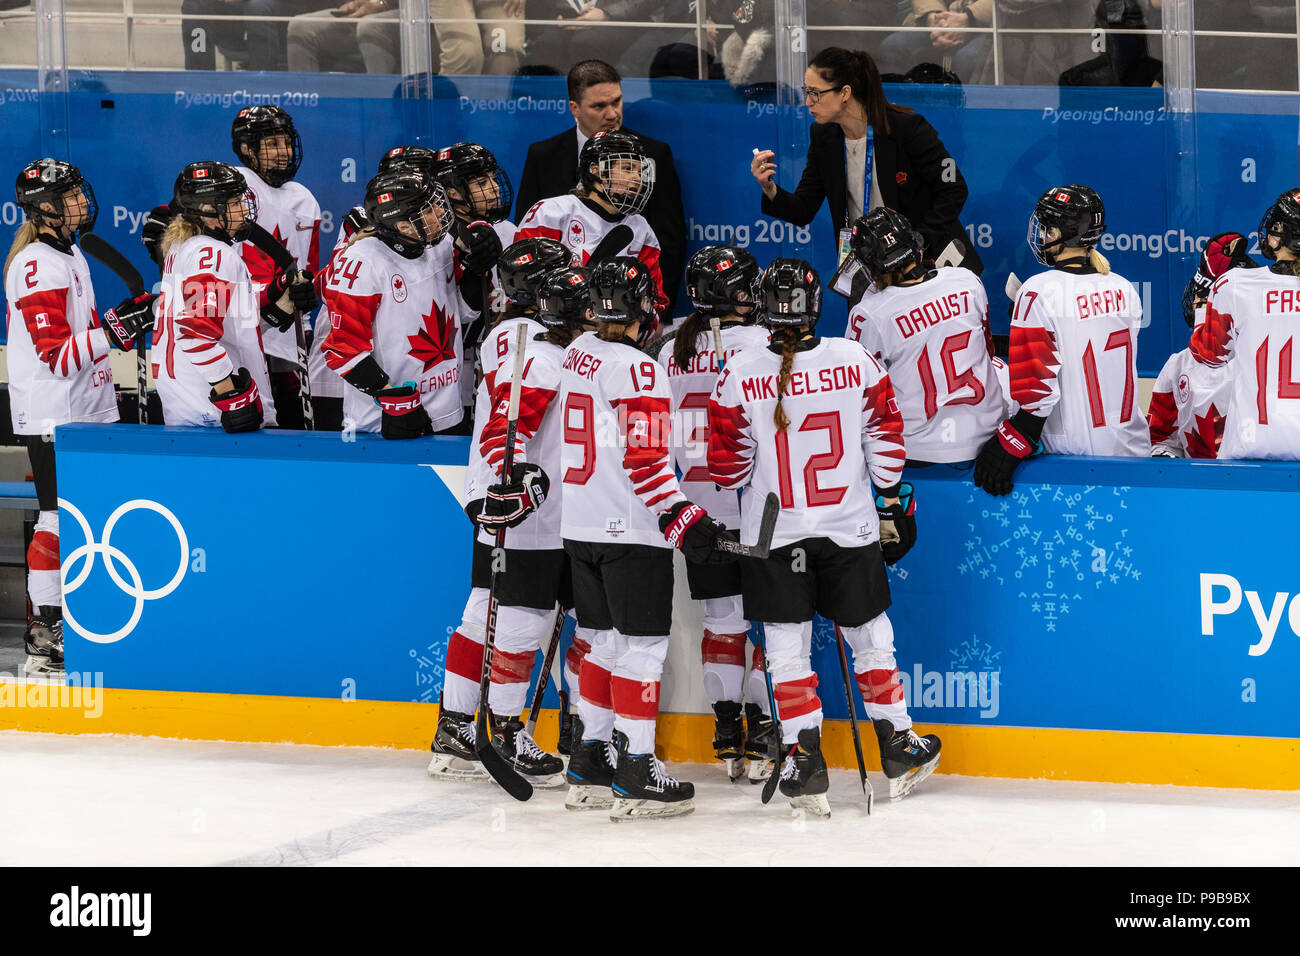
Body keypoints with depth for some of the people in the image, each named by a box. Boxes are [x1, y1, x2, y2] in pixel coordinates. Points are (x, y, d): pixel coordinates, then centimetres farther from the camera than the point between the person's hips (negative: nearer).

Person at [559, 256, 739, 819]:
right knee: (643, 645, -4)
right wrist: (683, 521, -18)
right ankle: (635, 774, -5)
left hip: (581, 528, 9)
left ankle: (590, 764, 19)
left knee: (608, 641, 16)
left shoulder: (577, 355, 9)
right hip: (633, 532, -9)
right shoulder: (637, 370, -18)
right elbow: (645, 461, -21)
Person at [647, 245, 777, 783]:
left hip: (699, 507, 5)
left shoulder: (668, 352, 6)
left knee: (722, 616, 13)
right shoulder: (765, 345, -8)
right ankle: (761, 731, -1)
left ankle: (726, 727, 11)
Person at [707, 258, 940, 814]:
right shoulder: (856, 361, -7)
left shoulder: (739, 375, -10)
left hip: (772, 536, -1)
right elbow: (885, 438, 0)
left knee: (788, 648, 6)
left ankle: (804, 759, 0)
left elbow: (730, 464, -3)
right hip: (851, 528, 1)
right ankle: (899, 752, 23)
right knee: (869, 636, 14)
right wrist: (894, 503, 13)